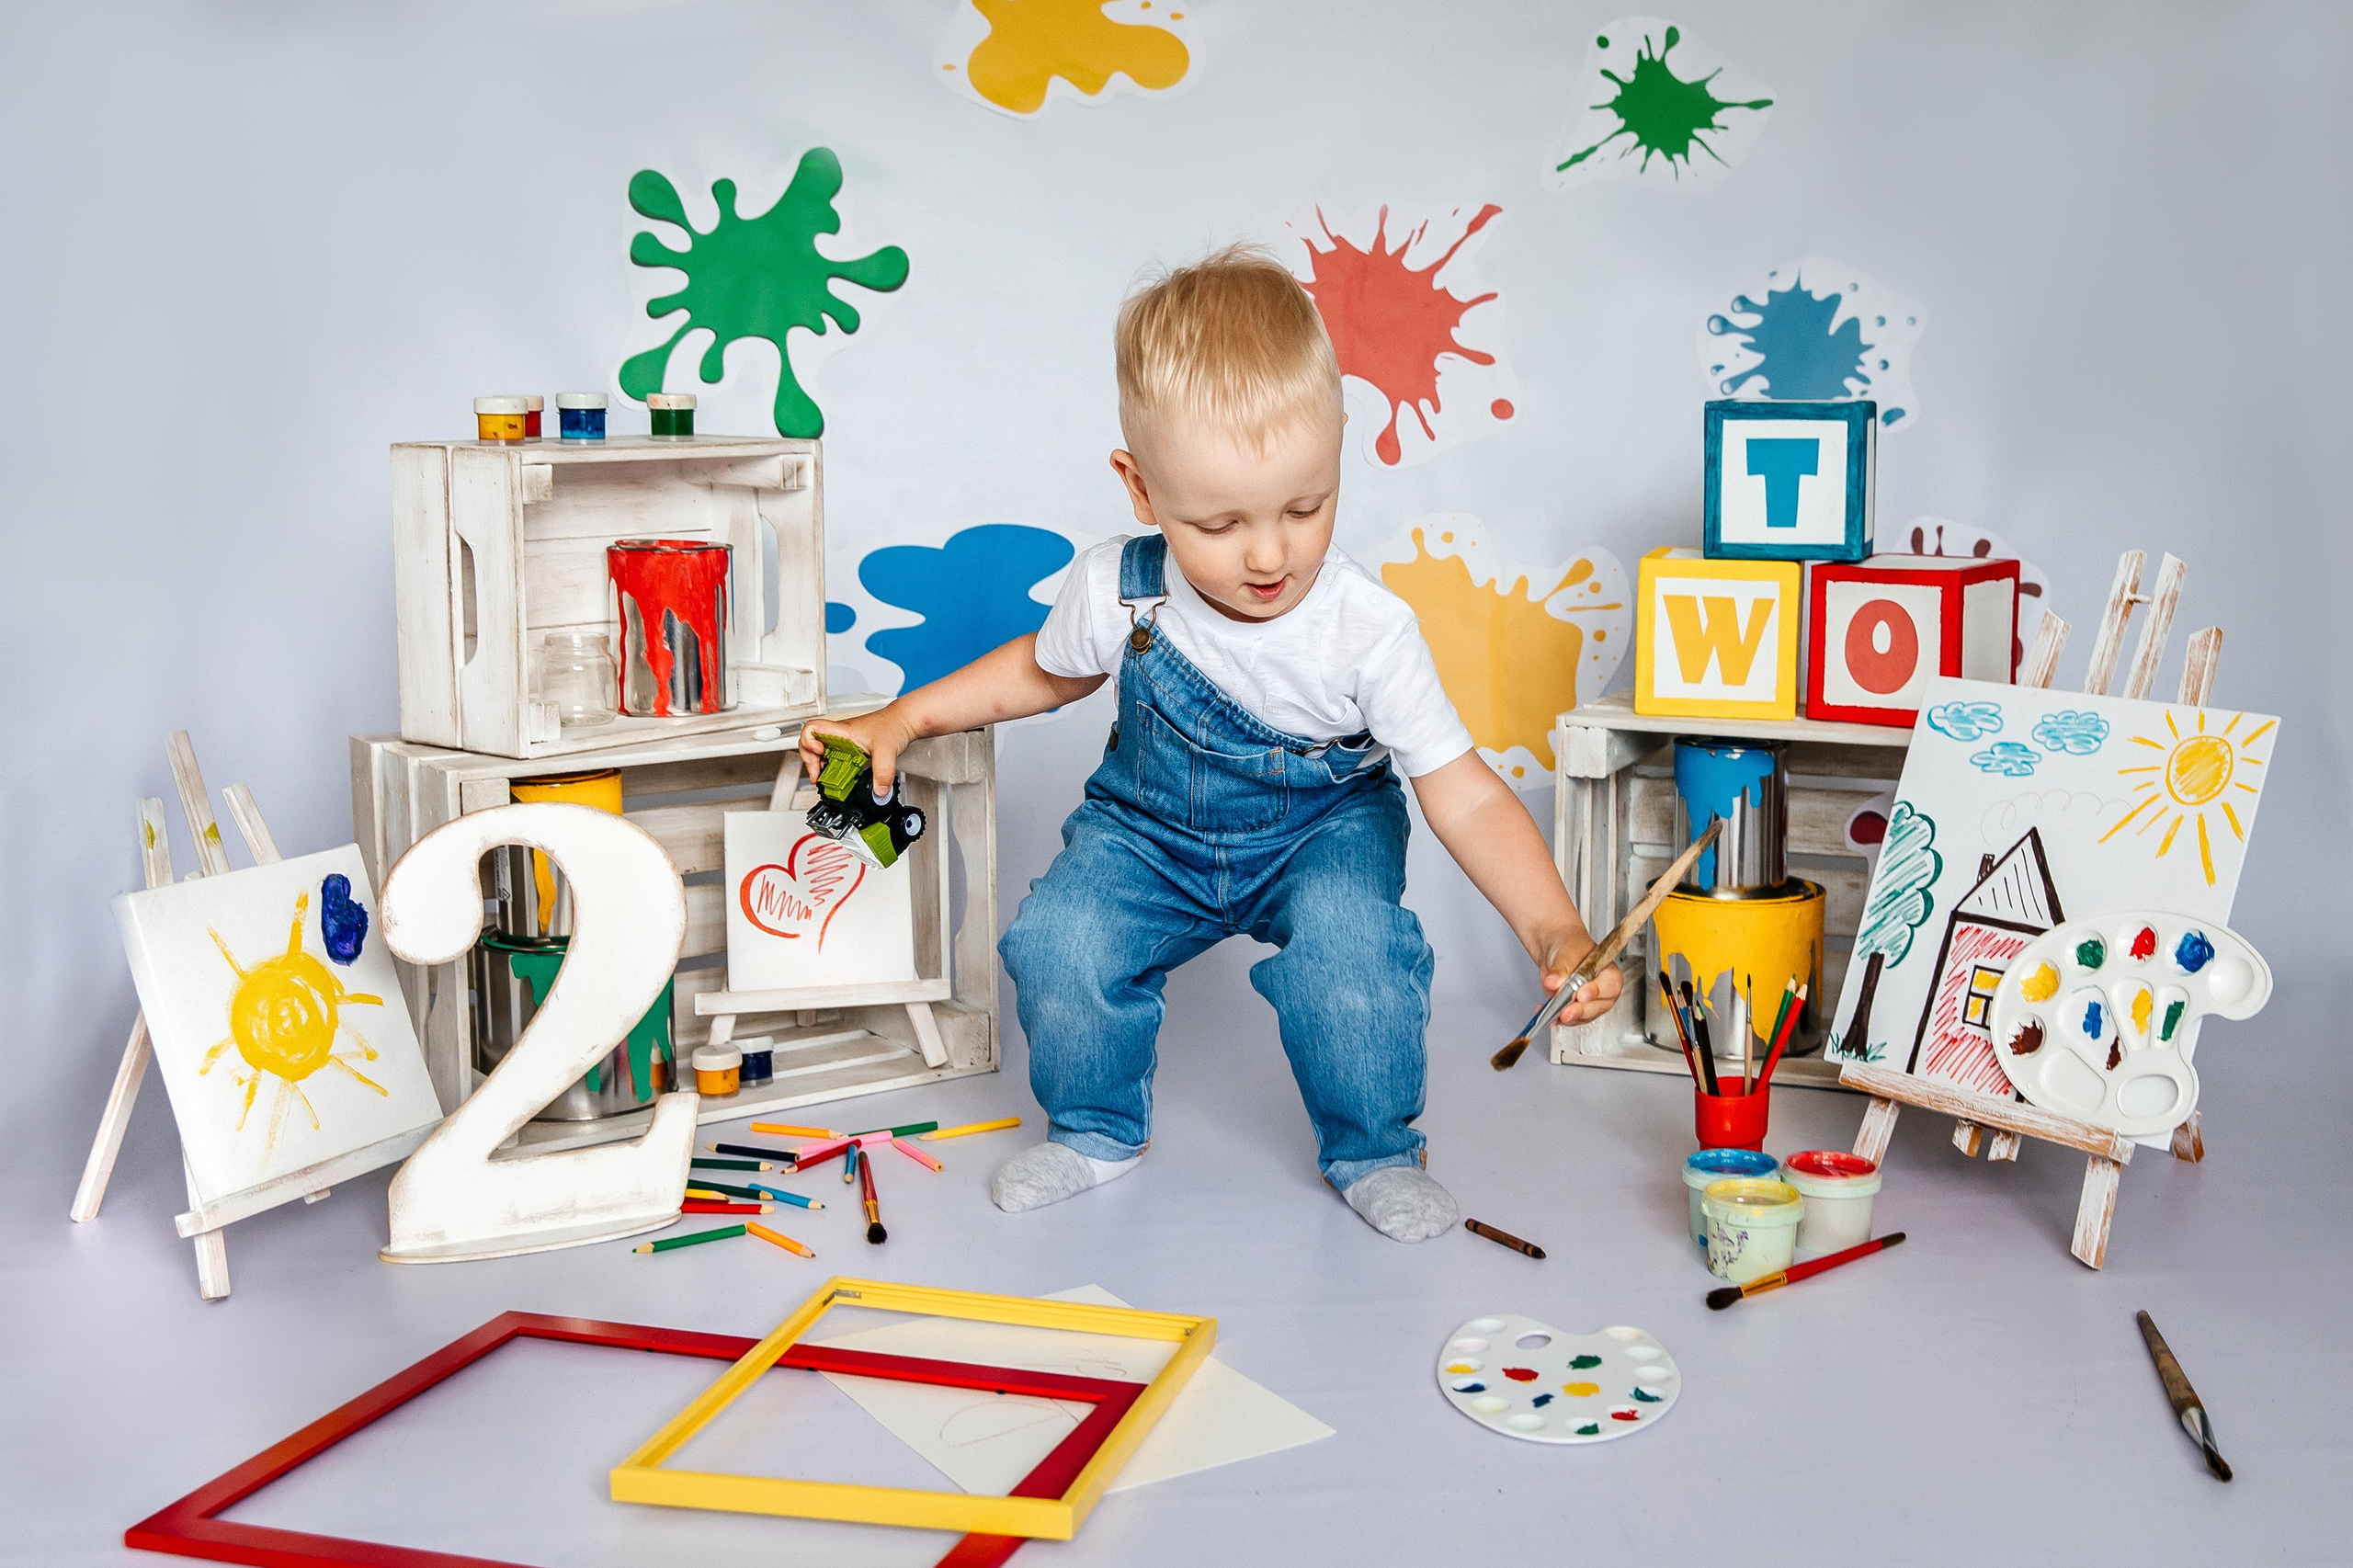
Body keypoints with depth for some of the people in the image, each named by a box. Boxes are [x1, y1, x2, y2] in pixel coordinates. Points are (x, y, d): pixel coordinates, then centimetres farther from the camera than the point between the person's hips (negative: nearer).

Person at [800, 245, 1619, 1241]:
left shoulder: (1367, 632, -28)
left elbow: (1466, 799, -25)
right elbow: (1042, 671, 5)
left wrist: (1556, 934, -39)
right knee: (1058, 942, -24)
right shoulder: (1116, 592, -20)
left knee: (1352, 946, -32)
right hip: (1148, 830, 2)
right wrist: (904, 719, -1)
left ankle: (1372, 1152, -1)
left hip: (1322, 832, -2)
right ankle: (1098, 1130, 9)